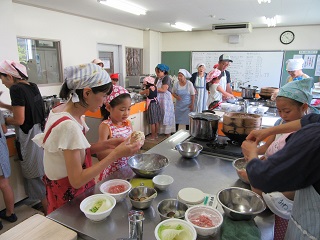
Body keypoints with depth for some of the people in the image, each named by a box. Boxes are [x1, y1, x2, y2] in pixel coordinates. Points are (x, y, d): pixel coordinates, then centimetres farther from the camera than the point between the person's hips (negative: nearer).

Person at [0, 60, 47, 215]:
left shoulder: (16, 89, -16)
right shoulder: (32, 86, 7)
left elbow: (19, 120, -19)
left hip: (29, 137, -8)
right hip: (40, 131, 8)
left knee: (35, 176, 6)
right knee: (44, 174, 19)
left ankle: (48, 212, 18)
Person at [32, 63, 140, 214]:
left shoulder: (64, 110, -4)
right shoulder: (68, 126, -31)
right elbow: (77, 180, -27)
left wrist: (106, 144, -9)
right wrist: (116, 154, -27)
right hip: (68, 194, -8)